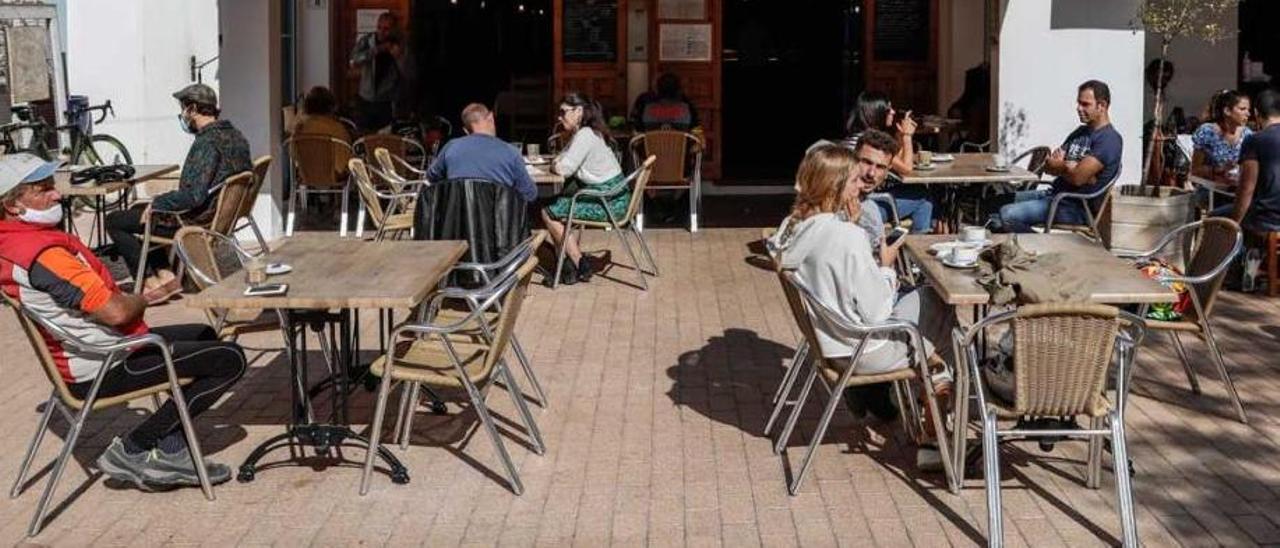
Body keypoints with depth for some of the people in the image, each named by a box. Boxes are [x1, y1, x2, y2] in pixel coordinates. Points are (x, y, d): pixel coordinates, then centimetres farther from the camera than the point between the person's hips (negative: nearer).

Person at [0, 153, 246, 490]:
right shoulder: (42, 253, -27)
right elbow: (114, 311, -28)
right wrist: (142, 300, -5)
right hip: (102, 370, -11)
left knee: (203, 337, 27)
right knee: (230, 360, -12)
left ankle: (170, 453, 13)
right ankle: (132, 450, -3)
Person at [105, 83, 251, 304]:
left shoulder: (207, 142, -24)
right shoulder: (236, 136, 3)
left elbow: (193, 196, -30)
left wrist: (156, 204, -14)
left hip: (197, 220, -10)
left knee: (114, 221, 3)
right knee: (136, 210, 27)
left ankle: (150, 283, 3)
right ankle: (164, 273, 17)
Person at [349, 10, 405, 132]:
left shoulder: (399, 44, -6)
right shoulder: (365, 41, -4)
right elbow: (353, 63, -18)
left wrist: (398, 57, -27)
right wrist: (375, 50, -25)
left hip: (389, 103, -1)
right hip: (367, 100, 1)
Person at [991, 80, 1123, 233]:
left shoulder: (1110, 139, -12)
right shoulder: (1080, 132, 18)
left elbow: (1078, 178, -23)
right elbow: (1048, 166, 12)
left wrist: (1059, 166, -1)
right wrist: (1067, 167, -10)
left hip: (1076, 207, -10)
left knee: (1008, 215, -24)